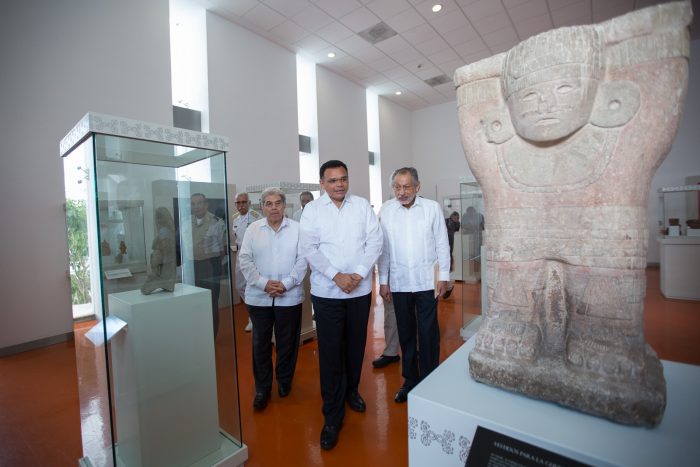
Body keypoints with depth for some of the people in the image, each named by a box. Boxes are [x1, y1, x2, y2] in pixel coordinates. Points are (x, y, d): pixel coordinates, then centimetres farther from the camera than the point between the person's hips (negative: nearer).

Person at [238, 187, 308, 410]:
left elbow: (302, 260, -5)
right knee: (261, 343, 11)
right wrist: (264, 283, -12)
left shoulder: (297, 228, 0)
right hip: (258, 297, 1)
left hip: (289, 297, -1)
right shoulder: (253, 229, 4)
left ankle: (284, 381, 35)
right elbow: (245, 260, -1)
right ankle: (262, 387, 30)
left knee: (287, 342, 12)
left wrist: (285, 284, -14)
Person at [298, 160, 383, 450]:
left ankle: (352, 390, 41)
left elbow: (375, 241, -1)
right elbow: (309, 248, -7)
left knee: (356, 346, 15)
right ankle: (332, 415, 19)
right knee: (330, 352, 2)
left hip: (361, 290, 2)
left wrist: (359, 273, -12)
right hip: (327, 292, -2)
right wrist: (336, 276, -16)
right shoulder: (312, 209, 0)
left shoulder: (363, 205, 4)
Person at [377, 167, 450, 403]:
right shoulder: (386, 210, 0)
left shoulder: (432, 207, -1)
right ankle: (410, 380, 31)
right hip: (399, 282, 1)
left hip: (426, 281, -1)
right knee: (406, 333, 13)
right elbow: (383, 247, 2)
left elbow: (442, 243, 2)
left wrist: (444, 275, 0)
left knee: (428, 334, 5)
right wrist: (383, 280, 3)